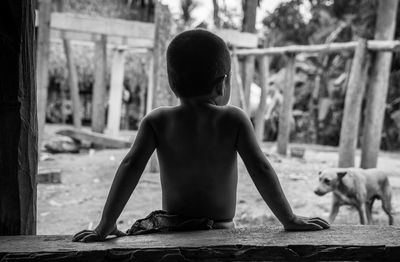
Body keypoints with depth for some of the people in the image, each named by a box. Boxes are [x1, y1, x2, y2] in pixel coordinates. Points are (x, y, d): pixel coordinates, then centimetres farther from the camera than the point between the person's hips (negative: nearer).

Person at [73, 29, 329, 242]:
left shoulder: (157, 120, -3)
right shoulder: (234, 119, -7)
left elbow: (130, 167, -12)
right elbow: (261, 169, -11)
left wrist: (105, 226, -11)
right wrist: (290, 220, -4)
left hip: (172, 230, 2)